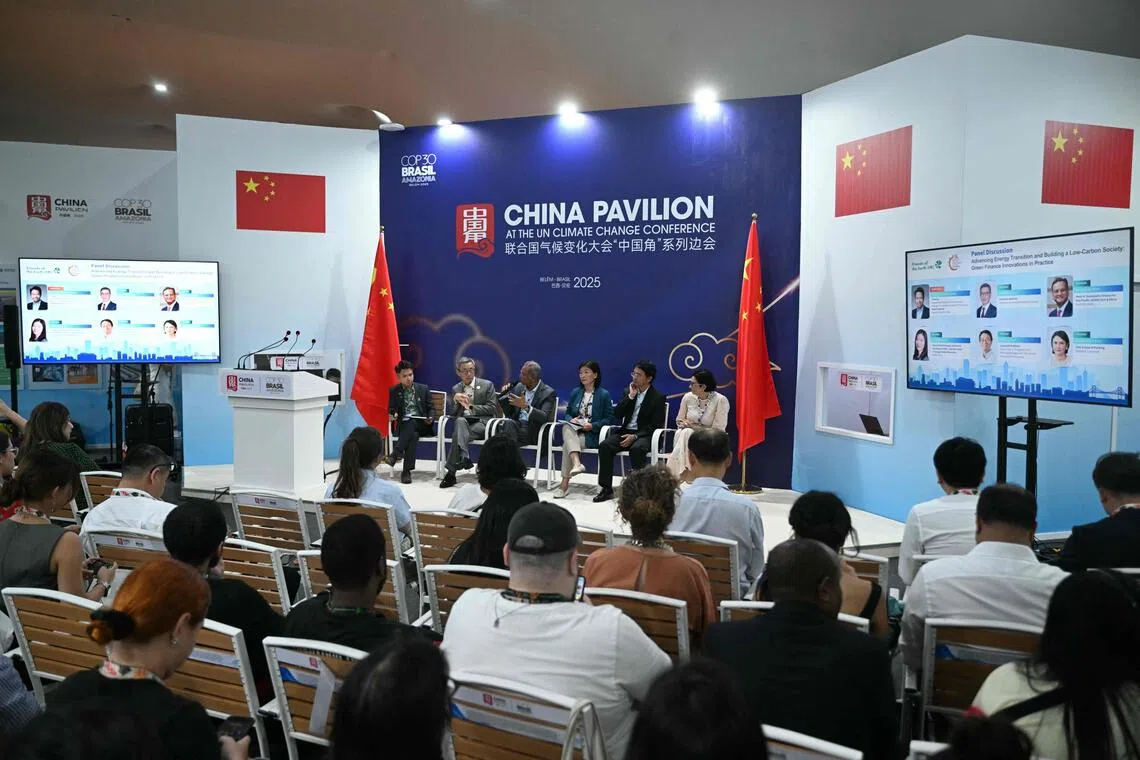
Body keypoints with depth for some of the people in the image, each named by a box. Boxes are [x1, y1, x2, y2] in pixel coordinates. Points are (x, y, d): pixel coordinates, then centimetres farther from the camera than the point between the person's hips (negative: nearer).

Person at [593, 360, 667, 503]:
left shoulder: (658, 397, 0)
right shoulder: (628, 392, 15)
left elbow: (656, 425, -7)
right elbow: (617, 414, 4)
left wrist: (635, 436, -18)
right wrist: (631, 396, -5)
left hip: (644, 435, -4)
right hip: (625, 432, 4)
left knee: (636, 449, -38)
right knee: (604, 446, -24)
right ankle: (607, 488, -20)